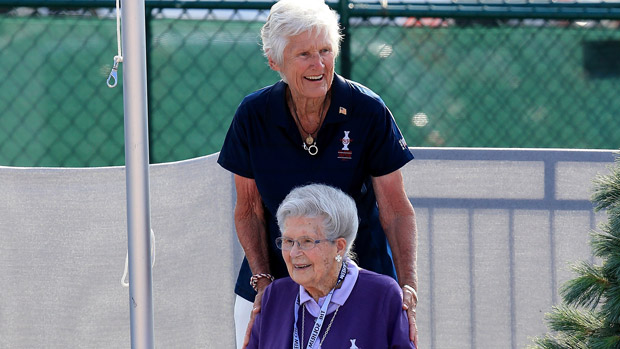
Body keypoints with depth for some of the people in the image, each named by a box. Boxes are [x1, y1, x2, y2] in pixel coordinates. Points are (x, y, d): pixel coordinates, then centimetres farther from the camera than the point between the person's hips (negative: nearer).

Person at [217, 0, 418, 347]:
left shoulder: (368, 111, -12)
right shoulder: (254, 116, -7)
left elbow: (396, 211, -9)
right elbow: (249, 210, 2)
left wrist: (408, 287, -20)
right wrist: (262, 280, -10)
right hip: (274, 277, 2)